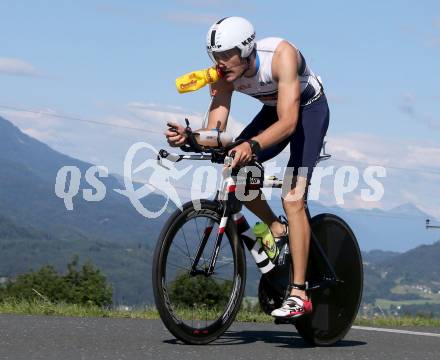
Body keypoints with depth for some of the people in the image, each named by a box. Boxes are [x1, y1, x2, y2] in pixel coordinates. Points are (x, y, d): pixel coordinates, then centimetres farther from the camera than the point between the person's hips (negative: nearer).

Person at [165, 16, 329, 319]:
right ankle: (278, 230, 11)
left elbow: (288, 122, -43)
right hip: (274, 110, 6)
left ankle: (299, 294, -20)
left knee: (292, 198, -19)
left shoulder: (281, 55, -37)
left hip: (310, 108, -6)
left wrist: (252, 145, -59)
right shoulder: (224, 76, -21)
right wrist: (188, 137, -47)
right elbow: (215, 132, -26)